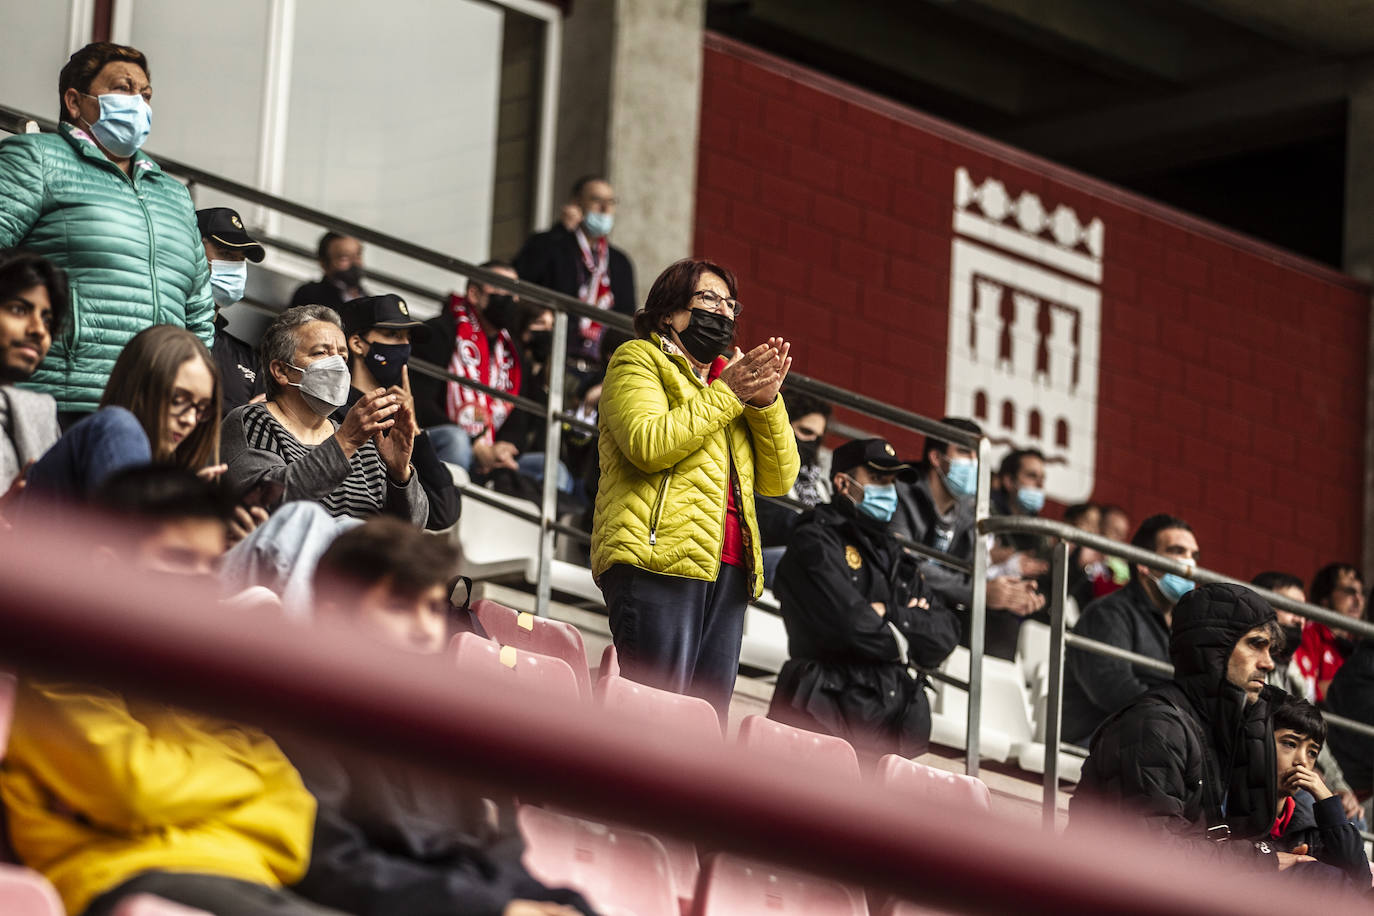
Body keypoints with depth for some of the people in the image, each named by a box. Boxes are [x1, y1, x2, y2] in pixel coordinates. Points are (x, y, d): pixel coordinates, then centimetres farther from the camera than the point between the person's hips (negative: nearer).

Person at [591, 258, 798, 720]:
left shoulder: (732, 377, 30)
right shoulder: (638, 360, 10)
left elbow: (779, 479, 18)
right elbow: (648, 444, -11)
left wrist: (767, 401, 3)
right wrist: (724, 396, -5)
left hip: (728, 572, 7)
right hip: (657, 561, -7)